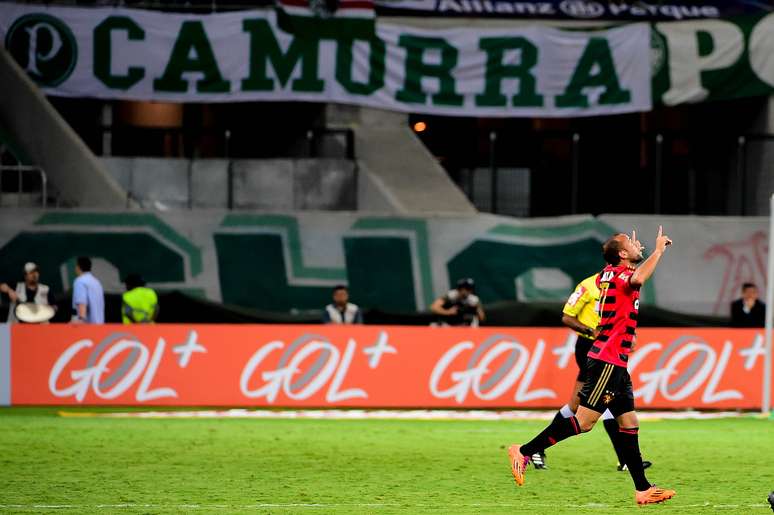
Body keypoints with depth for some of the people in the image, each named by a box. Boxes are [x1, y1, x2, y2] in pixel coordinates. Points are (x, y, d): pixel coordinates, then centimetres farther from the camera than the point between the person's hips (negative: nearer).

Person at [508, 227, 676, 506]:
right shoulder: (620, 274, -12)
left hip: (614, 362, 10)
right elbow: (637, 279, -38)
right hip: (608, 360, -10)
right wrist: (658, 250, -25)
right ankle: (525, 451, -9)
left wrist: (634, 250, 48)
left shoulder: (607, 274, 15)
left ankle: (643, 489, 8)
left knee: (629, 423, 8)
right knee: (584, 420, -12)